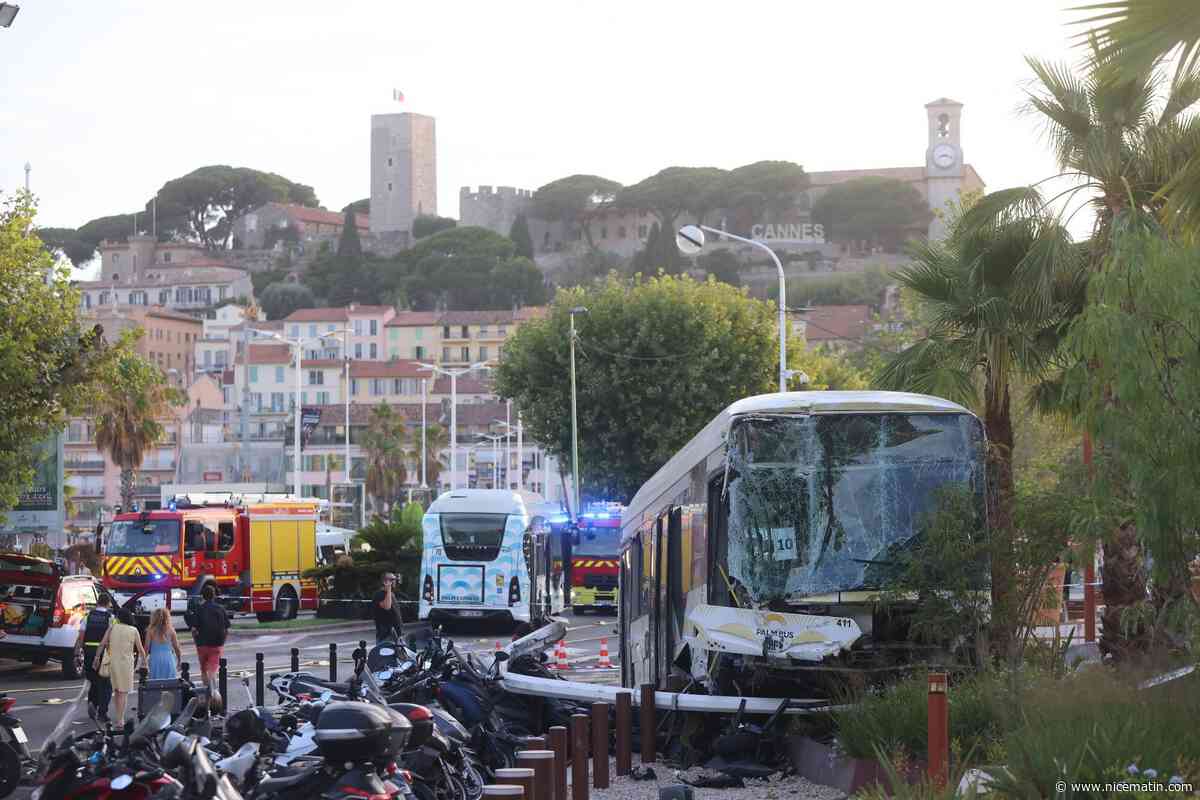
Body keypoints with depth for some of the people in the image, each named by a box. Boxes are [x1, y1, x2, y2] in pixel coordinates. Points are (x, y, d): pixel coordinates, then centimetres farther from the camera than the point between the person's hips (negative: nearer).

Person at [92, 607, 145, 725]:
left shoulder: (112, 627, 0)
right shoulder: (134, 631, -2)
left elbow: (102, 644, -3)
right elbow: (140, 649, 1)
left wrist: (97, 658, 4)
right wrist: (144, 661, 14)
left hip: (112, 661, 2)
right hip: (126, 662, -2)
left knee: (116, 691, 16)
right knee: (123, 692, 2)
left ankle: (118, 717, 19)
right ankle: (120, 719, -3)